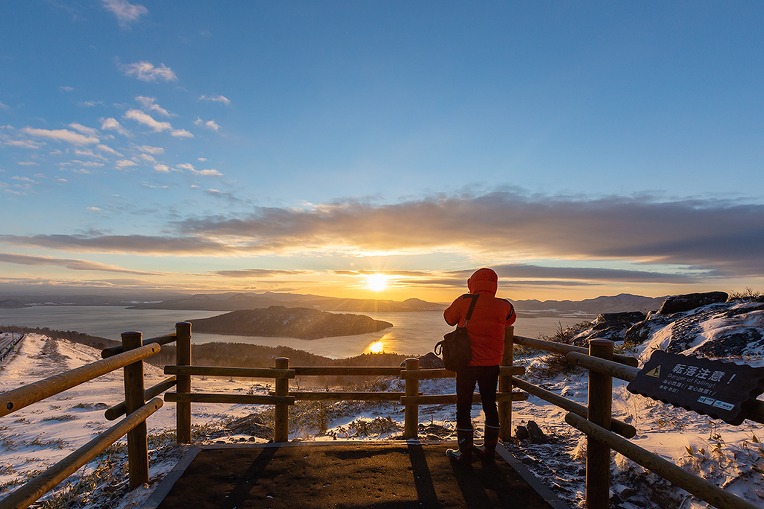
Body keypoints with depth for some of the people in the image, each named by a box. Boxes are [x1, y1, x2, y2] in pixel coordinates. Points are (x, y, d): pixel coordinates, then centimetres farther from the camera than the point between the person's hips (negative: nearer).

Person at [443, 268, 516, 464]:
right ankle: (489, 451, 27)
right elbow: (510, 320, 16)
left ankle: (465, 453, 16)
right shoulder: (503, 306, -5)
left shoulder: (464, 302, -12)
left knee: (463, 407, 9)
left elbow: (449, 318, 5)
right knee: (490, 406, 18)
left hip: (467, 364, -3)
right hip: (491, 365, 3)